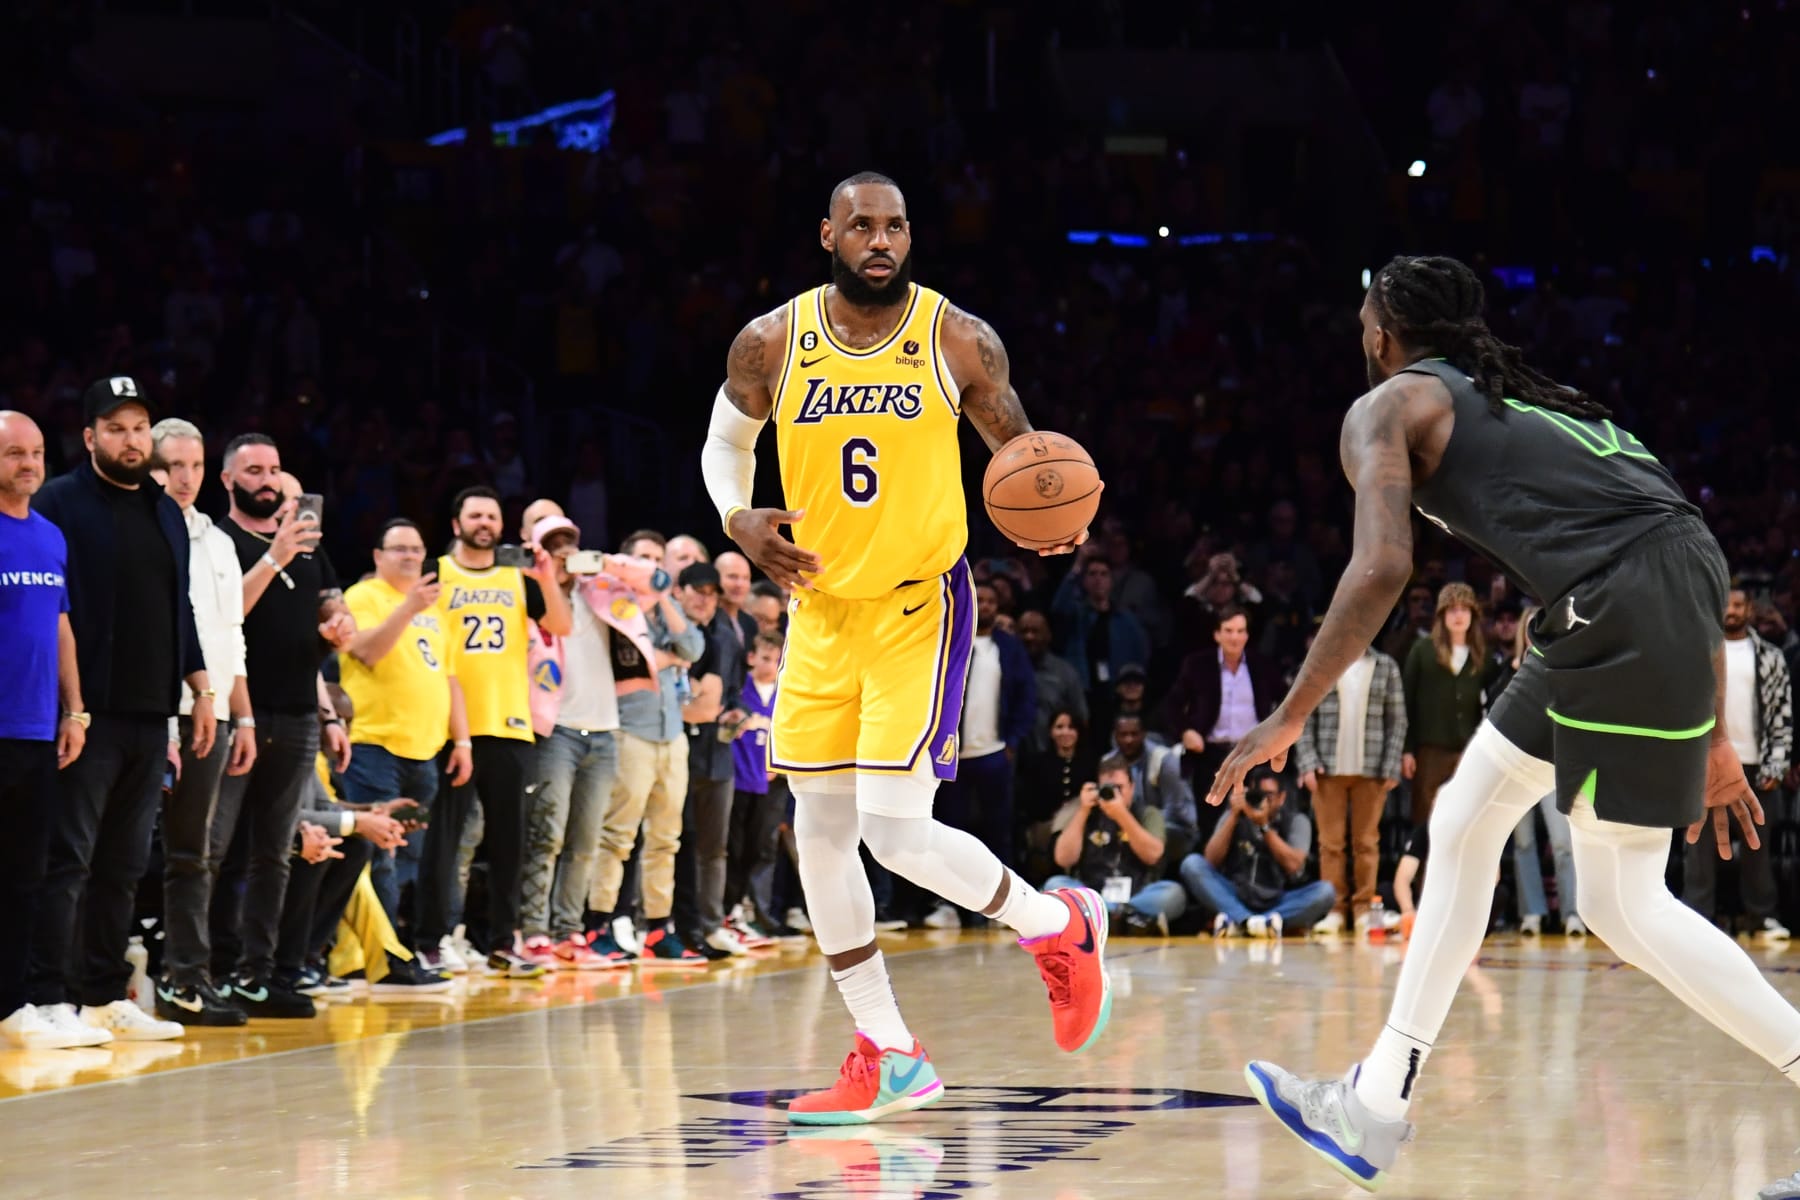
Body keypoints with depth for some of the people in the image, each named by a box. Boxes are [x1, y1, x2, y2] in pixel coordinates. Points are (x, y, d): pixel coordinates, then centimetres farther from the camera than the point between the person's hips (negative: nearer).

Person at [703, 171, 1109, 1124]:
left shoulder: (960, 342, -9)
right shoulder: (771, 344, -3)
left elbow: (1020, 453, 3)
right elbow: (724, 445, 13)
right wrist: (740, 520, -8)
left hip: (919, 606, -4)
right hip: (821, 607, 4)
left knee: (896, 832, -15)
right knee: (820, 830, 3)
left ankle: (1059, 927, 12)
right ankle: (889, 1058, 14)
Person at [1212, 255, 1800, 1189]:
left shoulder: (1388, 406, 9)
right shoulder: (1522, 399, 31)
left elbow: (1382, 568, -9)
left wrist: (1287, 720, -2)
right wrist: (1712, 740, 27)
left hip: (1626, 610, -9)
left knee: (1624, 907, 1)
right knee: (1463, 824, 18)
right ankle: (1377, 1108, 23)